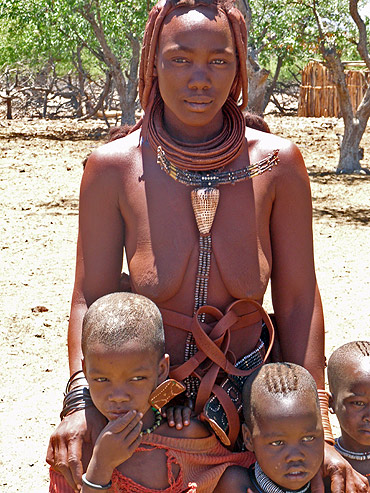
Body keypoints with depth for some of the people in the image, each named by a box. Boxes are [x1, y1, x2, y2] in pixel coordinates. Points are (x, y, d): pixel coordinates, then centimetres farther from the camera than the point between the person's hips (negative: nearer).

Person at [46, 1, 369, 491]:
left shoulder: (277, 163, -11)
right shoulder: (113, 167, -12)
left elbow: (297, 300, -7)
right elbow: (91, 298, -8)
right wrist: (82, 401, -22)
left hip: (250, 393, 1)